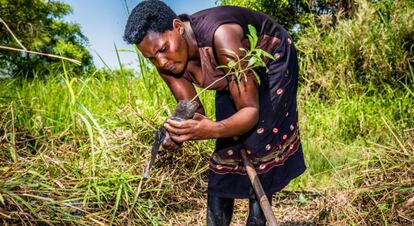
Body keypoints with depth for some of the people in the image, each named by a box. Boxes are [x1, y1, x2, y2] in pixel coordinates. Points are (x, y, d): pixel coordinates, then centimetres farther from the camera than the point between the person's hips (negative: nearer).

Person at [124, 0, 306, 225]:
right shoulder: (165, 63, -21)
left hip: (273, 62, -5)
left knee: (258, 148, -16)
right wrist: (178, 131, -36)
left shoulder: (220, 37, -41)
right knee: (225, 153, -3)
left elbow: (250, 111, -36)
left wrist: (213, 129, -54)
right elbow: (193, 112, -13)